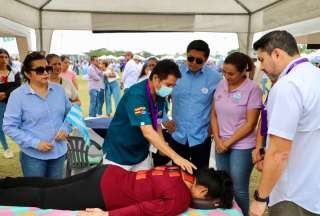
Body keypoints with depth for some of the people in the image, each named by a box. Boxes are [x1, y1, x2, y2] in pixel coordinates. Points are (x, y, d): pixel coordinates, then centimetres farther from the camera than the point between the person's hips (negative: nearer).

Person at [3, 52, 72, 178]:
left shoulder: (59, 89, 1)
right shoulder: (17, 95, -12)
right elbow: (9, 127, -12)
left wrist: (65, 129, -9)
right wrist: (35, 143, -20)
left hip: (59, 152, 4)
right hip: (33, 156, -4)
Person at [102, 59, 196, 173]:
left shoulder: (160, 95, -3)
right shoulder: (136, 95, -28)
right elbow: (148, 132, -35)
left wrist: (163, 145, -8)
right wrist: (175, 157, -38)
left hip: (141, 153, 7)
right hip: (119, 153, -7)